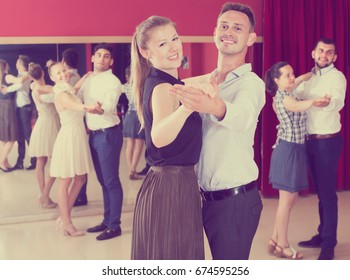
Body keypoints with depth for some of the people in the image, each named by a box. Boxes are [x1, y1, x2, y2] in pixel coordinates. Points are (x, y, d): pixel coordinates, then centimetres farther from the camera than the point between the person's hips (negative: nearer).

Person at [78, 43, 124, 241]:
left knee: (111, 181, -3)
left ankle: (115, 225, 4)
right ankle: (107, 221, 26)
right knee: (103, 181, 15)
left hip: (108, 134, -8)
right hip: (94, 134, 8)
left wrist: (100, 108, -46)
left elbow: (109, 106, -27)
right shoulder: (89, 80, 12)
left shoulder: (112, 81, -12)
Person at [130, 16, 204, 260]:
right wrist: (189, 105, -52)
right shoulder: (163, 87, -18)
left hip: (172, 182, 10)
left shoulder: (167, 83, 10)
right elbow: (159, 137, -38)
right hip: (172, 185, -10)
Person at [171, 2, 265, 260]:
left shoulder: (251, 83, -13)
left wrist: (216, 107, -57)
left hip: (236, 200, -7)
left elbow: (241, 115, -38)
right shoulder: (205, 82, 9)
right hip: (207, 197, 7)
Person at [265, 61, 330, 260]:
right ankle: (282, 245, 9)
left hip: (295, 149, 10)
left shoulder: (288, 93, 11)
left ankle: (275, 240, 21)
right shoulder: (282, 95, -16)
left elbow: (300, 79, 32)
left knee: (291, 199, 13)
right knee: (287, 200, -1)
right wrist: (314, 101, -58)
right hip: (289, 150, -10)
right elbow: (295, 106, -40)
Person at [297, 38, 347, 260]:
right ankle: (322, 235, 24)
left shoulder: (337, 77, -9)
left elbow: (338, 102, -26)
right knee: (320, 191, 14)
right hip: (310, 140, 7)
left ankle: (329, 244, 2)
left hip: (328, 141, -7)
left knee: (328, 192, -4)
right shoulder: (309, 78, 12)